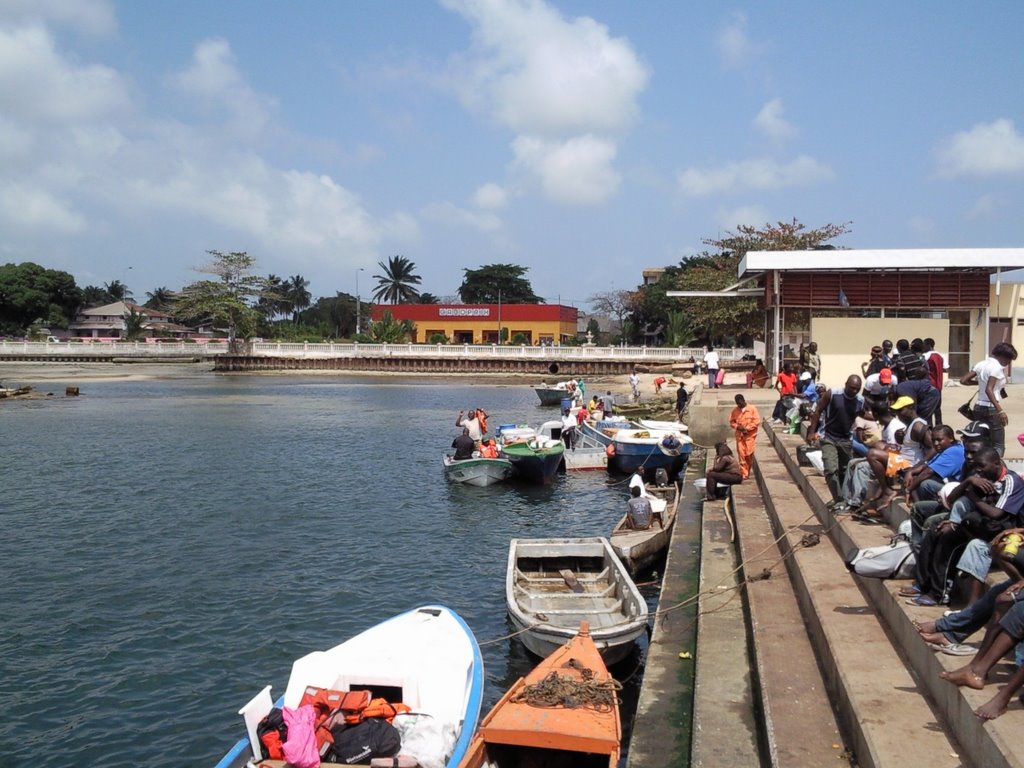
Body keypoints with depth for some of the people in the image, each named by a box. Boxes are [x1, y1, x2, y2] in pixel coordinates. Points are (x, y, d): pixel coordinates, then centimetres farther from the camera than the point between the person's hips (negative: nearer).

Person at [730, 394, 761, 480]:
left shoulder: (752, 409, -4)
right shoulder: (735, 410, 4)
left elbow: (757, 421, -7)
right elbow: (731, 421, 10)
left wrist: (747, 428, -15)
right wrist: (737, 426, -10)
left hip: (750, 435, -2)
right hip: (739, 436, 2)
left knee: (749, 454, -1)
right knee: (741, 455, -4)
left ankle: (748, 472, 17)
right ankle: (744, 474, -1)